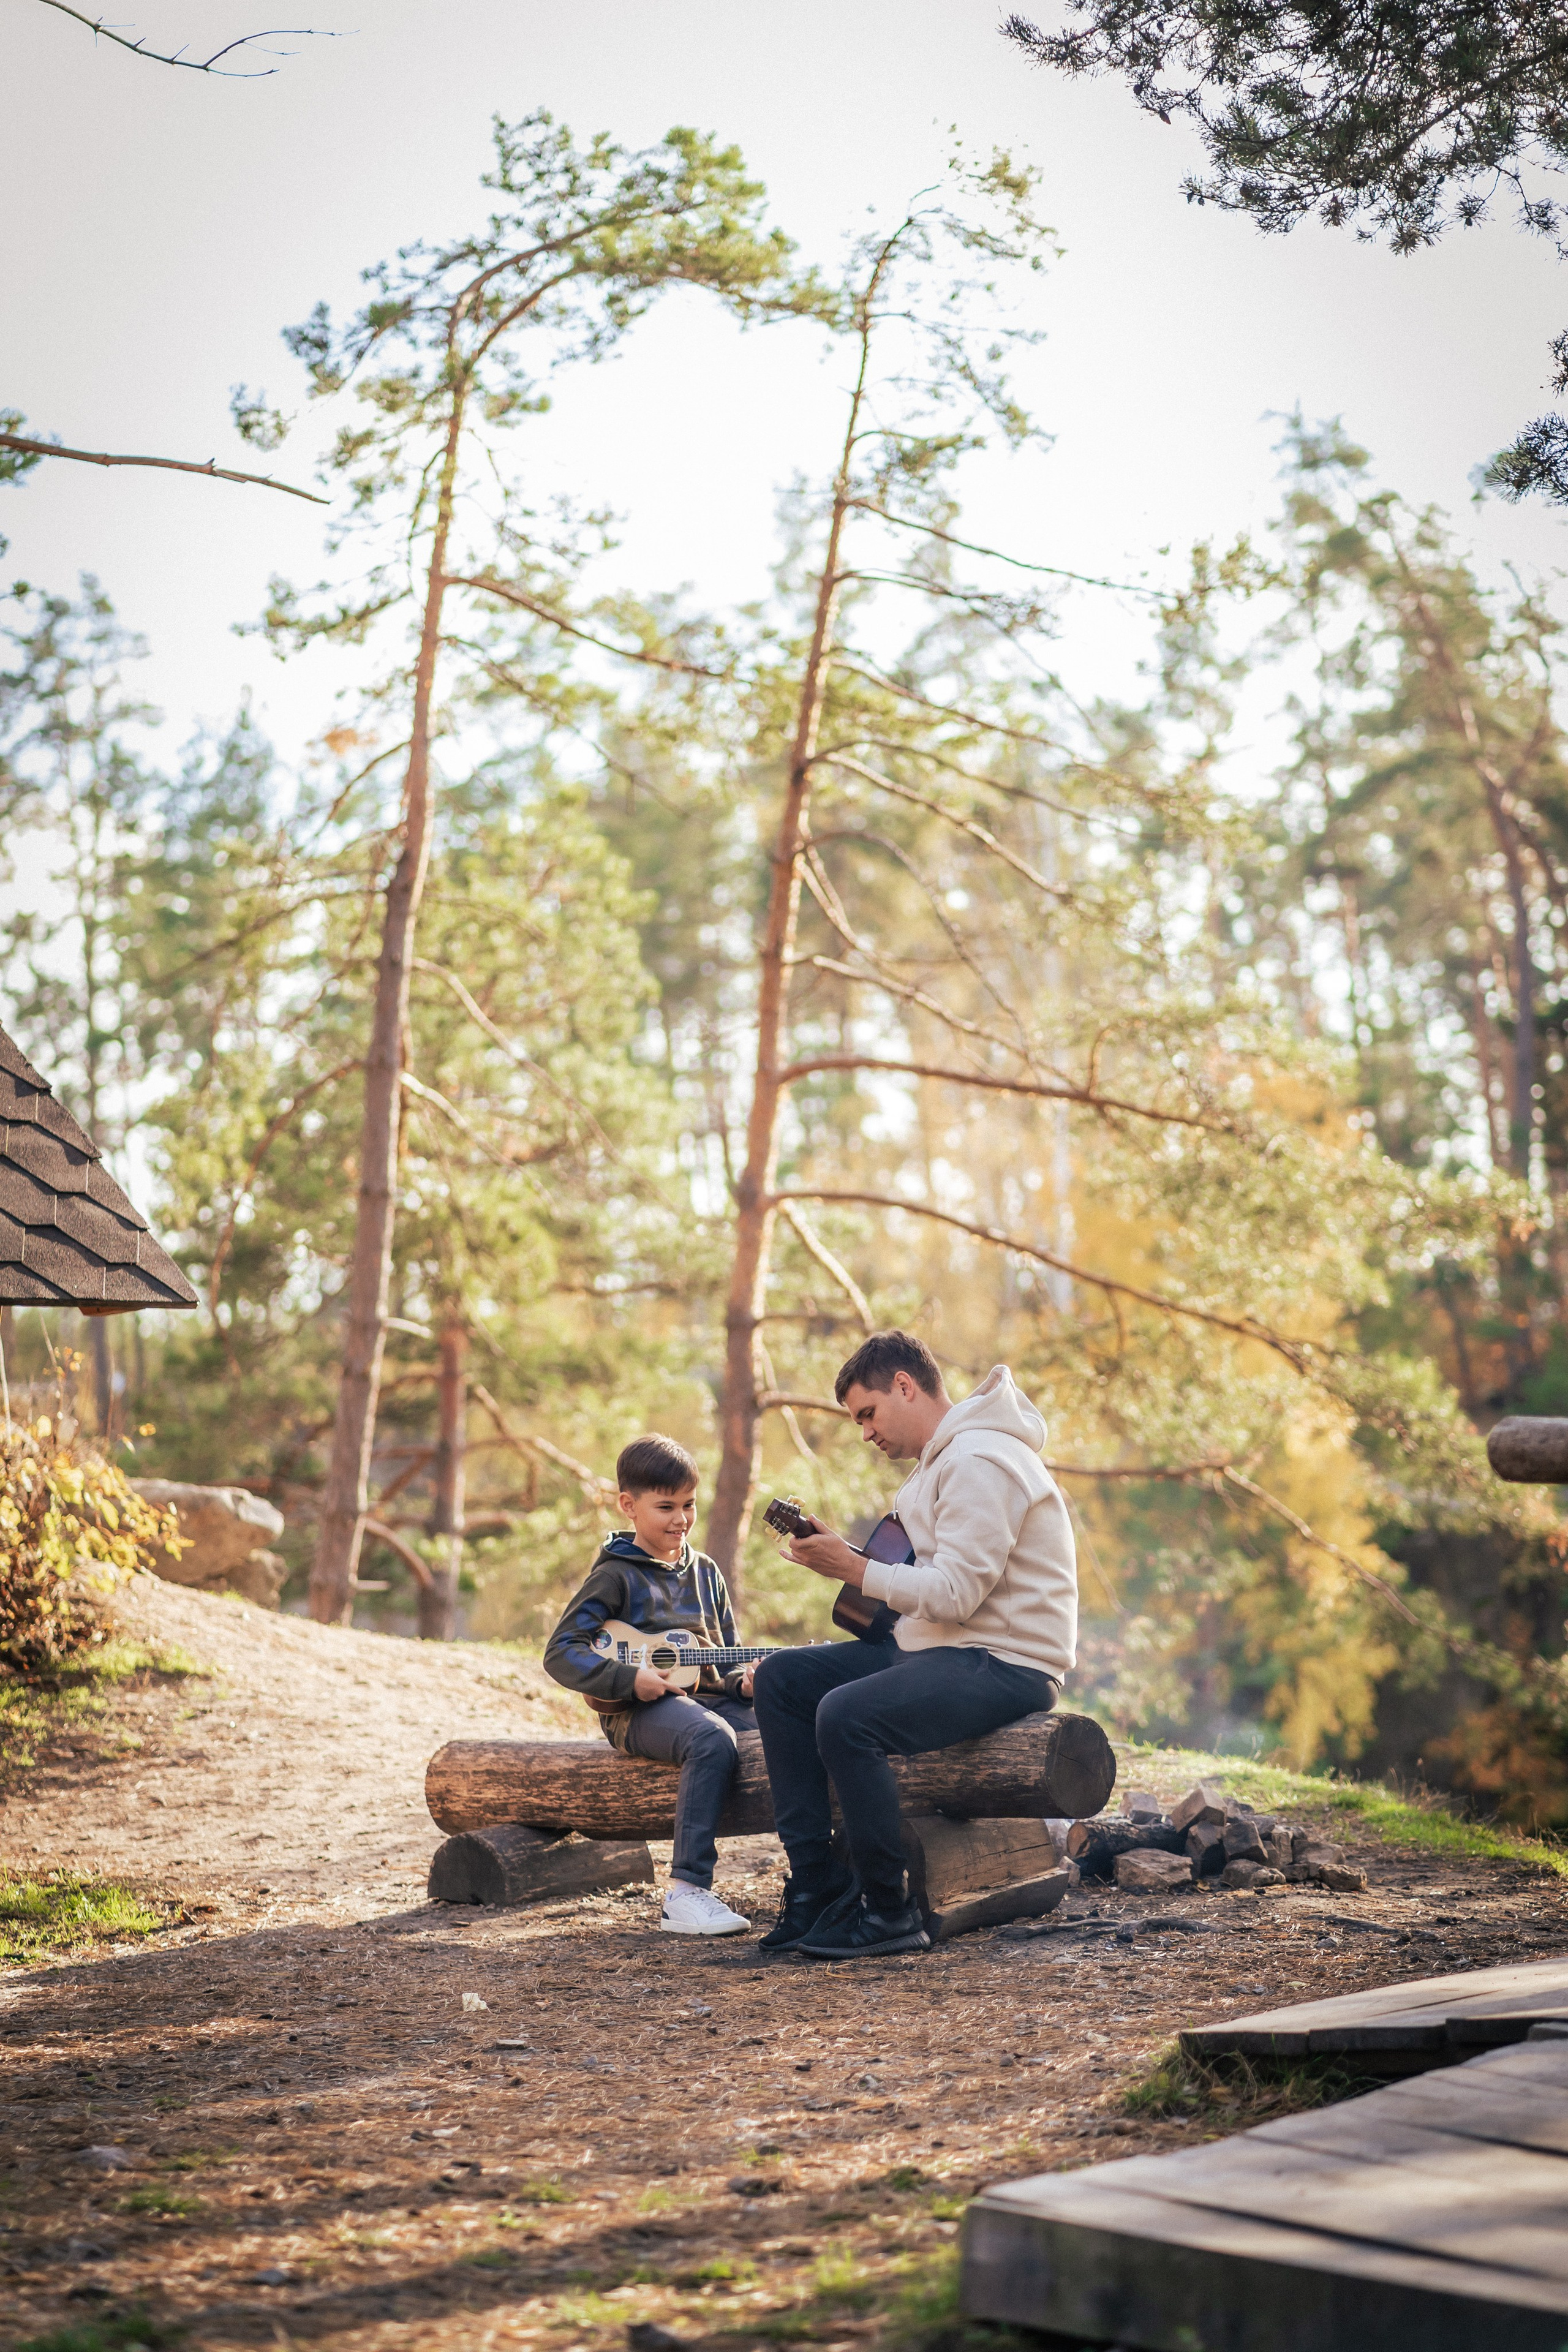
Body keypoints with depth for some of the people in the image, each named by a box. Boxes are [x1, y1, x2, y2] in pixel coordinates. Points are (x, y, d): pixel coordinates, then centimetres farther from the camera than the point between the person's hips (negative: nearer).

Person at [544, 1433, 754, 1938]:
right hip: (640, 1710, -6)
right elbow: (560, 1654, -7)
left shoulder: (704, 1571, 18)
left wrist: (746, 1678, -1)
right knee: (712, 1740, -38)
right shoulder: (616, 1575, 0)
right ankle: (685, 1894, -38)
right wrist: (628, 1679, -18)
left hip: (706, 1695, 6)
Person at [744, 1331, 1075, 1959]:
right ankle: (816, 1884, 1)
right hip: (933, 1649, 11)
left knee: (847, 1716, -31)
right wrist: (841, 1550, 5)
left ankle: (889, 1912, -16)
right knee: (782, 1679, 2)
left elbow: (954, 1594, -24)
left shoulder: (980, 1462, -16)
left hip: (1006, 1664, -11)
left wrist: (854, 1569, -18)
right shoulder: (940, 1460, 18)